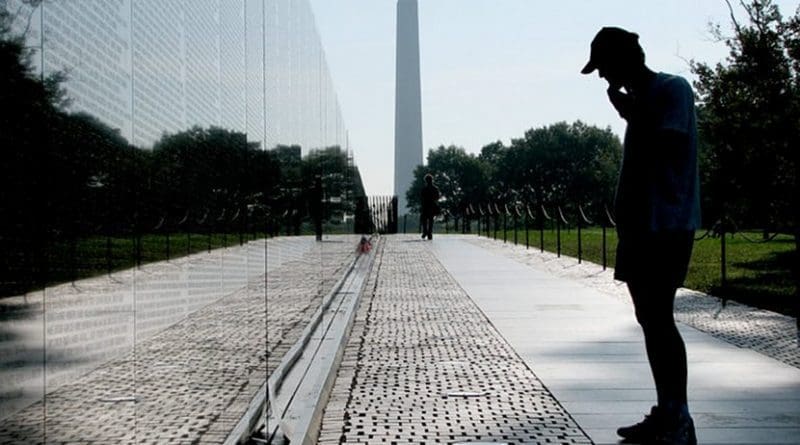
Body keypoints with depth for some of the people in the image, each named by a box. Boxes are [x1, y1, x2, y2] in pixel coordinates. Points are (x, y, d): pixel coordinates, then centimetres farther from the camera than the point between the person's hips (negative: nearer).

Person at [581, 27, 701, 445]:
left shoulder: (672, 89, -7)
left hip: (666, 226, -10)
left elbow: (667, 150, -20)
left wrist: (628, 112, -10)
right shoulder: (640, 99, 20)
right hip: (640, 225, 10)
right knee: (649, 318, 10)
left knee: (659, 319, -11)